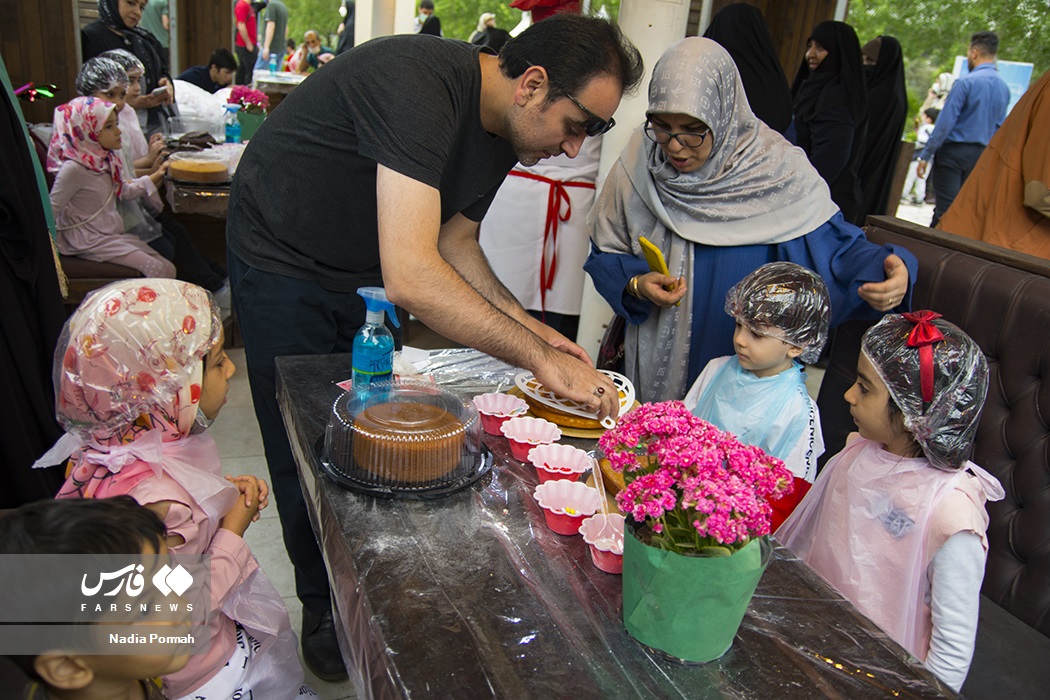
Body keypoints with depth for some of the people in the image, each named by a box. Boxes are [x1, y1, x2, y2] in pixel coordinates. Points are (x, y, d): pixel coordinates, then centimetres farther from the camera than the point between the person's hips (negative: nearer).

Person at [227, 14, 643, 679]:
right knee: (309, 454, 3)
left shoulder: (505, 130, -8)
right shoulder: (416, 82, -36)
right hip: (283, 264, -7)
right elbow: (412, 276, -44)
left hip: (366, 274, 7)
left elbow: (455, 241, 3)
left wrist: (531, 327, -10)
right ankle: (323, 604, 26)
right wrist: (539, 356, -39)